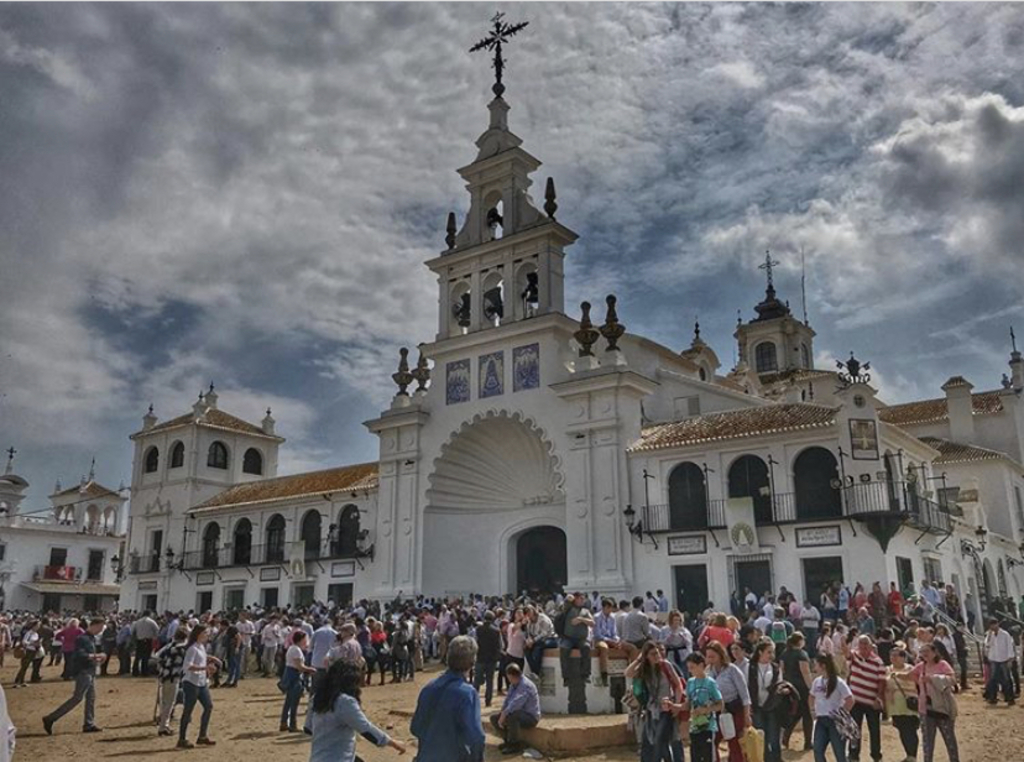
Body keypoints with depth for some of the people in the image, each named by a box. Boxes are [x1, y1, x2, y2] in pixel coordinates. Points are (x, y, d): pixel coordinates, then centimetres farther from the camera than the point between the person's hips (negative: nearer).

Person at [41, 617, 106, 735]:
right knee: (77, 698, -7)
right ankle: (50, 719, 0)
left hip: (90, 672, 9)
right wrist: (96, 656, -23)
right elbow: (80, 655, -27)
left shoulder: (92, 638, 14)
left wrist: (97, 659, 5)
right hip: (83, 672, -9)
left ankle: (89, 724, 14)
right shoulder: (82, 638, -16)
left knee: (91, 698, 9)